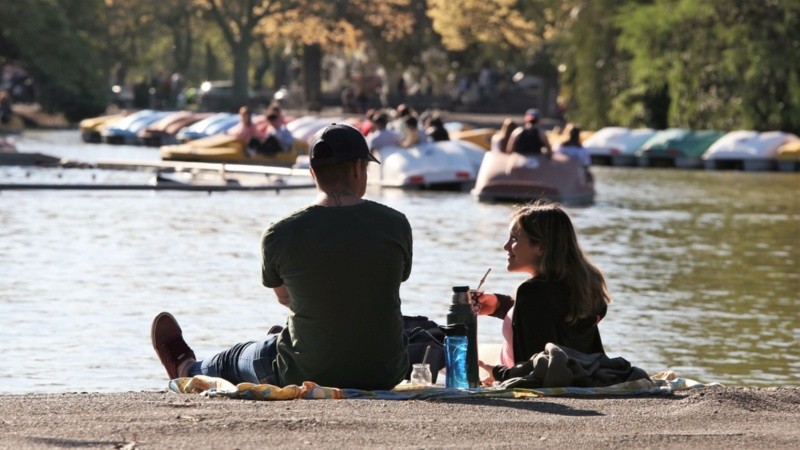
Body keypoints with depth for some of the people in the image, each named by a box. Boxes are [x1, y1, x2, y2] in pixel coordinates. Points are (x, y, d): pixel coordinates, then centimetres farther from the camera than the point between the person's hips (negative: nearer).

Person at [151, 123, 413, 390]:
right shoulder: (395, 225, -9)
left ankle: (187, 370, 63)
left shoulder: (279, 235, -12)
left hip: (307, 375, -2)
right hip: (386, 375, 2)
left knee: (237, 359, 31)